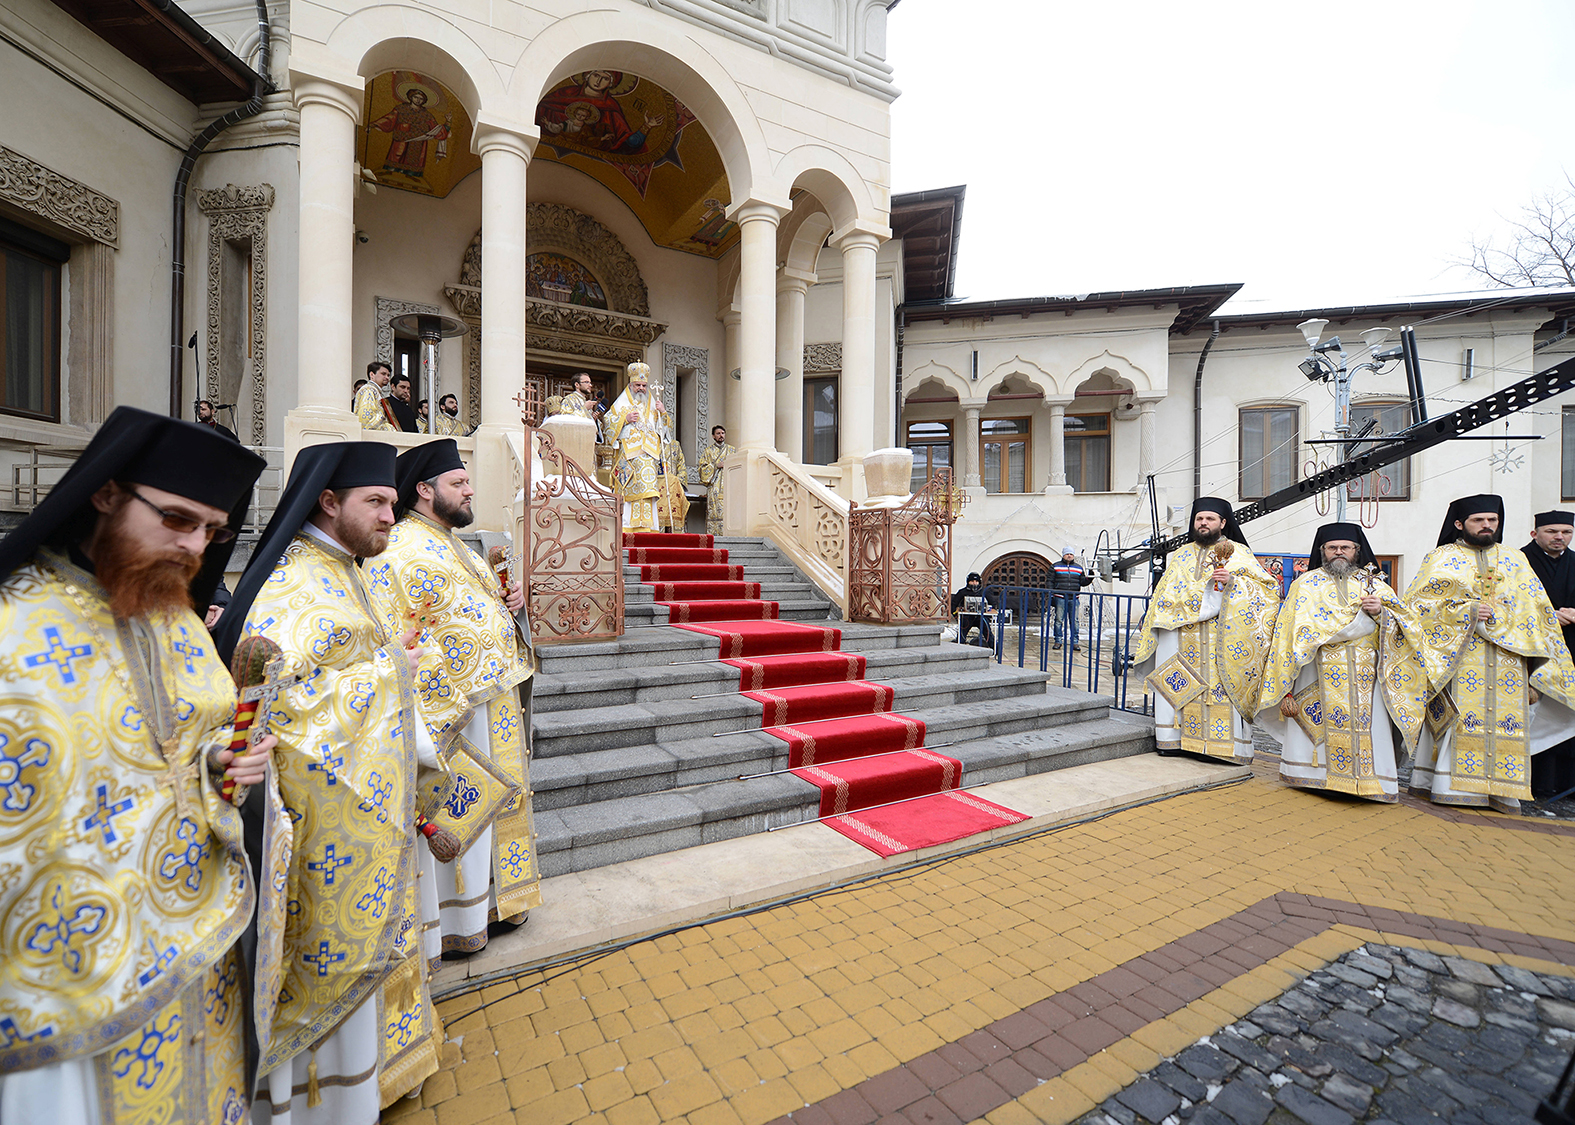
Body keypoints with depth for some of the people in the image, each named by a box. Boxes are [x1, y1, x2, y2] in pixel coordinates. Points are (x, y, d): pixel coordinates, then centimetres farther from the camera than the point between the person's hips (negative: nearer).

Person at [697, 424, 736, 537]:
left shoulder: (732, 450, 18)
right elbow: (703, 468, 6)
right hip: (714, 488, -1)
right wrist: (716, 466, -7)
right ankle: (713, 535, -10)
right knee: (714, 513, -10)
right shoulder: (708, 451, 14)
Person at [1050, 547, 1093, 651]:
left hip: (1074, 599, 2)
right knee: (1058, 620, 0)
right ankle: (1058, 641, 9)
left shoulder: (1079, 568, 14)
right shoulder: (1056, 567, 7)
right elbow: (1051, 582, 6)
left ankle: (1074, 642, 8)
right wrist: (1051, 597, 1)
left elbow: (1082, 582, 14)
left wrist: (1089, 578, -7)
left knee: (1074, 621, 1)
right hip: (1060, 598, -2)